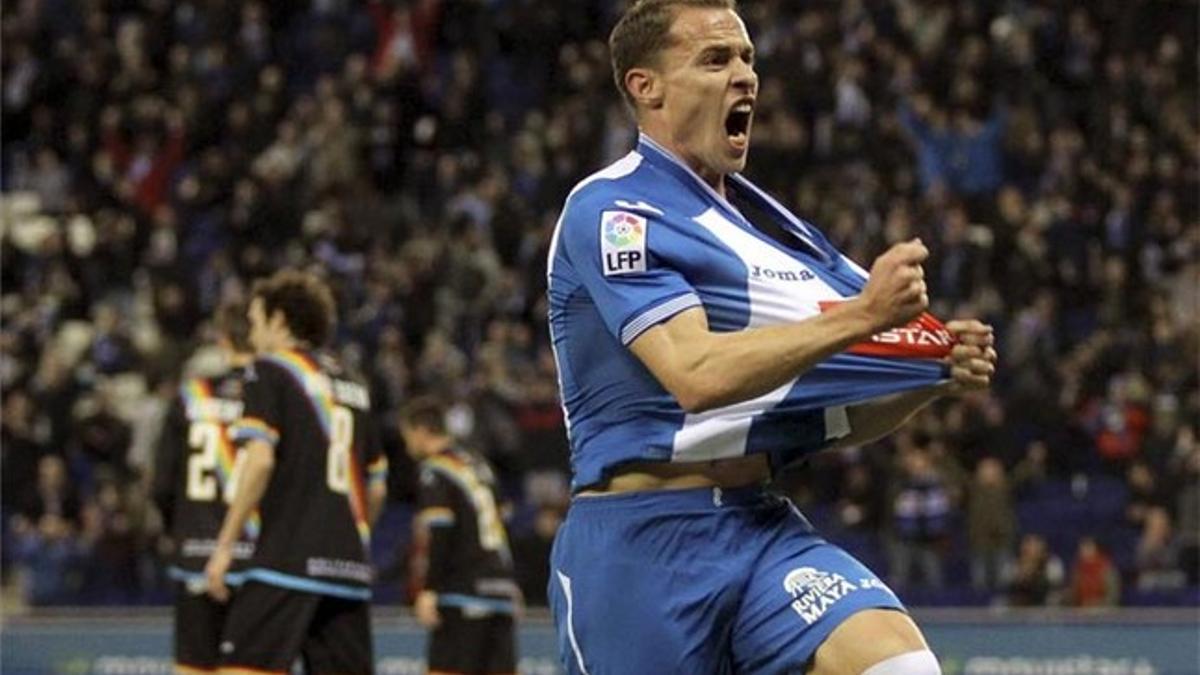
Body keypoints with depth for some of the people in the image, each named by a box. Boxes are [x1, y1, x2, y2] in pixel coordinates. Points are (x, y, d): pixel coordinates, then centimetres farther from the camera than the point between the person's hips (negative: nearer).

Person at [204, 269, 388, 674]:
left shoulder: (271, 369, 1)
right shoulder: (350, 385, 21)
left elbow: (260, 459, -12)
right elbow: (376, 486, 21)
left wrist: (225, 544, -10)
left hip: (289, 555, -7)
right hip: (350, 567, 7)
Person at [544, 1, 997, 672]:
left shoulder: (772, 221, 15)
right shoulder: (609, 210, -7)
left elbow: (840, 421, 19)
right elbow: (696, 374, -23)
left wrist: (935, 374, 1)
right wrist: (859, 314, -24)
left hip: (762, 527, 6)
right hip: (641, 542, -6)